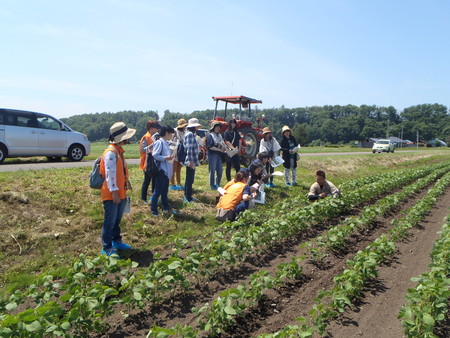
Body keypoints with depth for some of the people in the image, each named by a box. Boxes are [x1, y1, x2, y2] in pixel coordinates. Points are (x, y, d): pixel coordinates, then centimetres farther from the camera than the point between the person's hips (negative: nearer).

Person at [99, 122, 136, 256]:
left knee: (117, 219, 21)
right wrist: (114, 192, -23)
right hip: (111, 194, -10)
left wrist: (127, 182, 20)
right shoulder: (110, 153, -20)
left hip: (121, 193, 10)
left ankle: (116, 241, 36)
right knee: (110, 221, 0)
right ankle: (107, 248, 10)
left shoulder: (119, 150, 11)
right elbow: (110, 174, -23)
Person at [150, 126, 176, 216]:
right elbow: (154, 155, -20)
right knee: (158, 191, -3)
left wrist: (170, 156, 9)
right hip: (161, 170, -9)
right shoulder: (159, 142, -14)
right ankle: (153, 209, 5)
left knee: (165, 190, 18)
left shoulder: (166, 142, 13)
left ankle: (165, 207, 29)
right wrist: (165, 158, -25)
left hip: (166, 170, 9)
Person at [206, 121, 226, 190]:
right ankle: (212, 186, 8)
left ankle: (217, 185, 22)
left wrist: (224, 148, 0)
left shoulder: (219, 135, 16)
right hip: (212, 155, -8)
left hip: (219, 155, 8)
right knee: (212, 171, -1)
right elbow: (210, 147, -17)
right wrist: (220, 150, -19)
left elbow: (222, 144, 22)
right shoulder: (210, 136, -9)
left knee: (219, 171, 10)